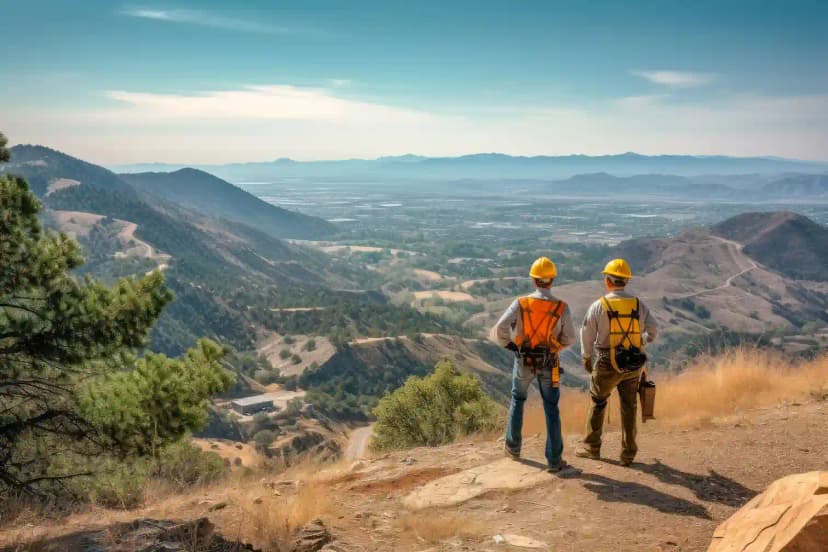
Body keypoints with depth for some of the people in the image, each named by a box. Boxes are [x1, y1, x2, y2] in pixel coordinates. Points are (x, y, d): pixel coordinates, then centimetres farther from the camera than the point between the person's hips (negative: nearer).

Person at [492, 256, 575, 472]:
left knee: (518, 399, 24)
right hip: (548, 364, 0)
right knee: (551, 410, 9)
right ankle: (554, 460, 8)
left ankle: (513, 447, 31)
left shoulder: (521, 303, -15)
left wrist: (508, 344, 1)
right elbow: (569, 339, -4)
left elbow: (499, 330, -20)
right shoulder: (561, 307, -13)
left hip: (524, 361, 1)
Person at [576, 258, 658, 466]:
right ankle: (628, 454, 17)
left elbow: (587, 335, -3)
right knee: (629, 408, 13)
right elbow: (653, 330, -2)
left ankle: (592, 447, 23)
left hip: (608, 364, -2)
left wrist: (586, 358, 12)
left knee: (597, 403, 16)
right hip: (633, 365, 2)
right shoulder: (638, 304, -2)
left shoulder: (599, 306, -9)